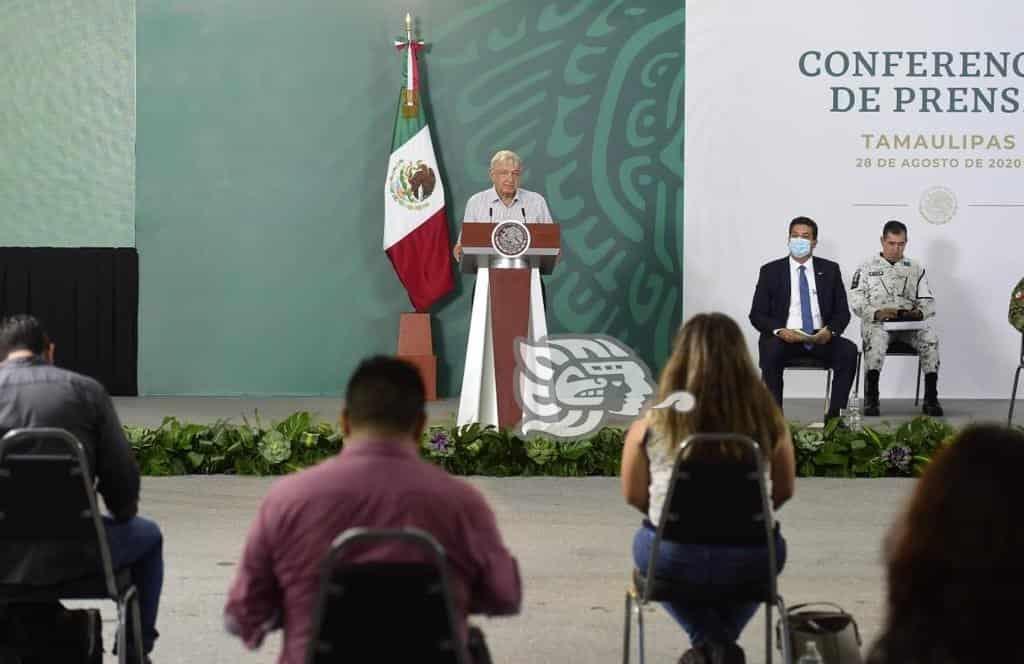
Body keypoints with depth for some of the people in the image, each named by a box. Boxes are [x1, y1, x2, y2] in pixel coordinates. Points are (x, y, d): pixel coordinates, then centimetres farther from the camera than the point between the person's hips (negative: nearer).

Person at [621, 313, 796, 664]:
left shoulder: (650, 426, -8)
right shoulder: (768, 419, -6)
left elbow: (633, 496, 3)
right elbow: (784, 492, 7)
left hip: (673, 558, -1)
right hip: (747, 561, 1)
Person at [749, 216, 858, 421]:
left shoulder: (829, 270, 11)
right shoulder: (770, 271, 7)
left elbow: (843, 311, 9)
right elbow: (757, 314, 3)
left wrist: (830, 330, -14)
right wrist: (779, 330, -17)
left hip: (821, 337, 2)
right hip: (783, 336, -1)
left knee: (849, 351, -27)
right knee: (770, 351, -35)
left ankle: (834, 415, -23)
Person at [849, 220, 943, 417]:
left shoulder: (916, 268, 21)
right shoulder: (867, 268, 14)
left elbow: (929, 302, 15)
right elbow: (856, 302, 3)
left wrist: (919, 312, -10)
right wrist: (877, 313, -16)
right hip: (877, 322, -2)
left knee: (930, 337, -30)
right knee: (876, 337, -38)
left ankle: (931, 398, -30)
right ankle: (871, 398, -38)